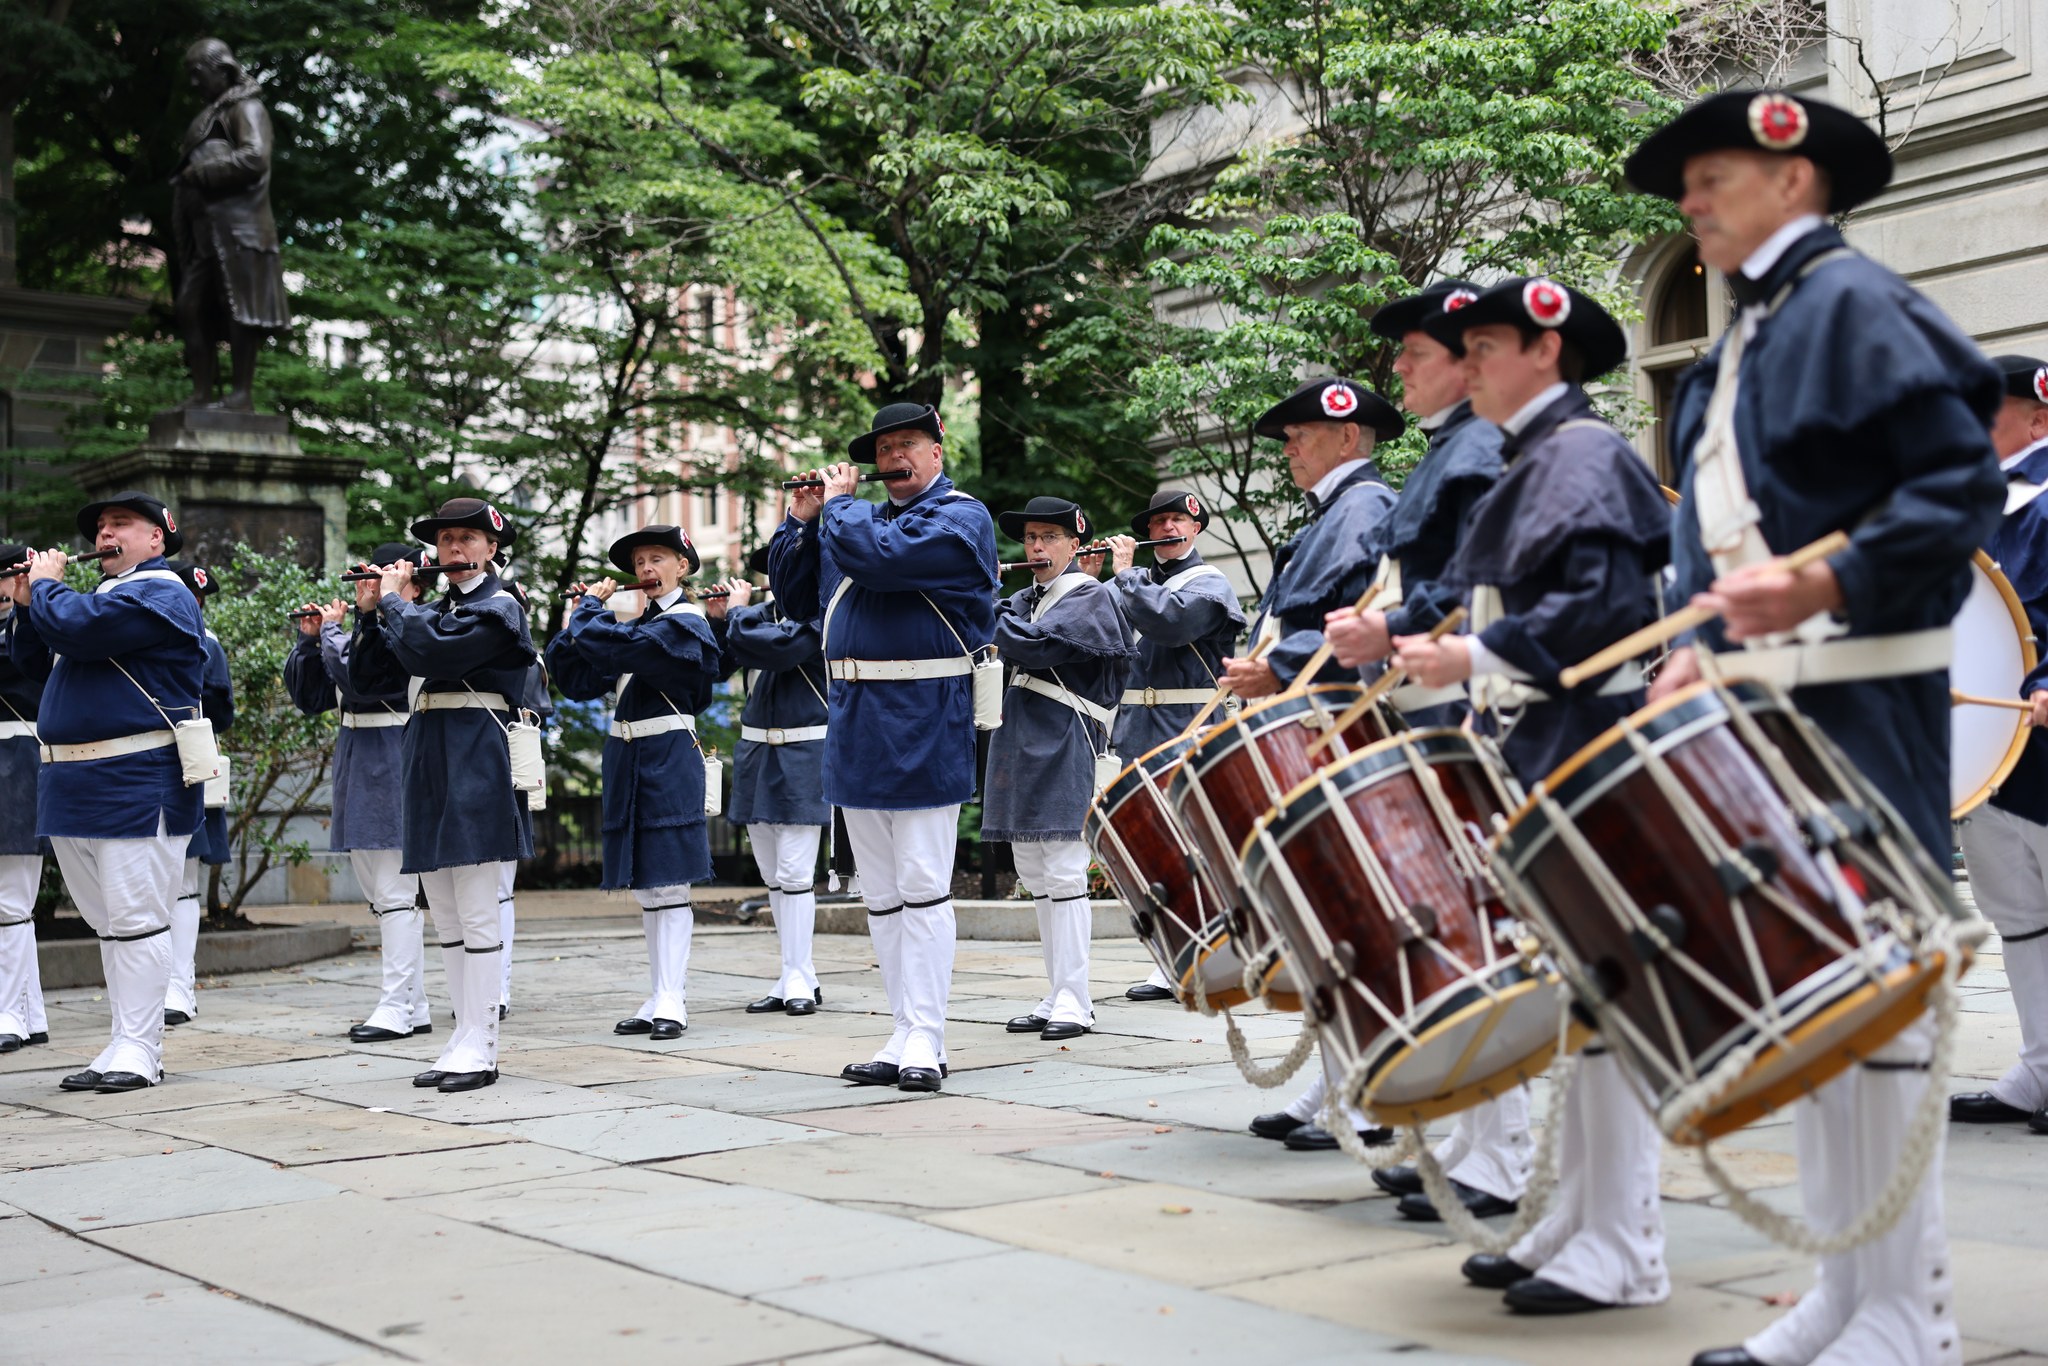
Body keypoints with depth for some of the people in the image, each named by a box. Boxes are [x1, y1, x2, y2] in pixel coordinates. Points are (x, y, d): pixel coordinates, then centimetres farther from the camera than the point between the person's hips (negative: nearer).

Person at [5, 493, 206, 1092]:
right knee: (109, 923, 12)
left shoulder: (159, 593, -8)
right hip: (74, 789, 10)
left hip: (137, 788, -10)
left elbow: (78, 629, -22)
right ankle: (126, 1045, 19)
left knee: (136, 919, -7)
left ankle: (137, 1049, -3)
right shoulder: (104, 593, 22)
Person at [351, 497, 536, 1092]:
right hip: (426, 763, 8)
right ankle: (464, 1036, 15)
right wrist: (370, 613, 4)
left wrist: (393, 599, -6)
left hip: (475, 763, -8)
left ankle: (481, 1047, -4)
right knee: (444, 915, 9)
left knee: (475, 911, -7)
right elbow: (368, 679, 15)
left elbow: (429, 650, -20)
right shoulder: (431, 610, 19)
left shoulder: (498, 608, -4)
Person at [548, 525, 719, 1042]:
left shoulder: (683, 623, -10)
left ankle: (672, 1001, -5)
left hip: (667, 764, -9)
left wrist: (592, 603, -3)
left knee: (668, 882, -7)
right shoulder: (639, 624, 17)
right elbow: (578, 680, 12)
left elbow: (607, 646, -22)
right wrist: (578, 617, 3)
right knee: (646, 886, 10)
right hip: (630, 765, 9)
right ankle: (659, 999, 15)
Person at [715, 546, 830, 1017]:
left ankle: (799, 980, -3)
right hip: (757, 753, 7)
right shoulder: (762, 613, 13)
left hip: (802, 757, -7)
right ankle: (796, 976, 18)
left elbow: (767, 646, -23)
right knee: (772, 876, 10)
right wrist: (719, 620, 1)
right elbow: (717, 666, 15)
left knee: (794, 872, -8)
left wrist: (738, 610, -7)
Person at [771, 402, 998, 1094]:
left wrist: (840, 503, -3)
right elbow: (797, 598, 22)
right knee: (880, 895, 9)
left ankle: (925, 1039, -1)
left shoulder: (959, 518, -5)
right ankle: (904, 1034, 16)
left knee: (922, 887, -5)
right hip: (855, 728, 8)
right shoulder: (859, 515, 19)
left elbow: (877, 557, -21)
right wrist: (803, 520, 12)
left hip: (921, 729, -7)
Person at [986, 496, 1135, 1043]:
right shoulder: (1025, 598, 19)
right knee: (1035, 875, 10)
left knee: (1063, 872, -9)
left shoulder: (1088, 595, -5)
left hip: (1062, 744, -8)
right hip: (1020, 741, 8)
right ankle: (1057, 996, 16)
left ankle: (1074, 1001, -7)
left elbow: (1033, 645, -18)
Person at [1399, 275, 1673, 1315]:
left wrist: (1475, 659, -18)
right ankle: (1575, 1223, 20)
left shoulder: (1582, 454, -10)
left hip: (1596, 756, -10)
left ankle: (1622, 1250, -1)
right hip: (1548, 757, 10)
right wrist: (1431, 648, 13)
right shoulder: (1531, 466, 19)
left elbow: (1604, 604, -22)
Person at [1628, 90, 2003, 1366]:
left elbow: (1963, 484, -15)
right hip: (1764, 701, 9)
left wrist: (1826, 587, -25)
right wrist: (1702, 643, 9)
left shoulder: (1851, 302, -6)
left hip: (1857, 702, -9)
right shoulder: (1742, 341, 20)